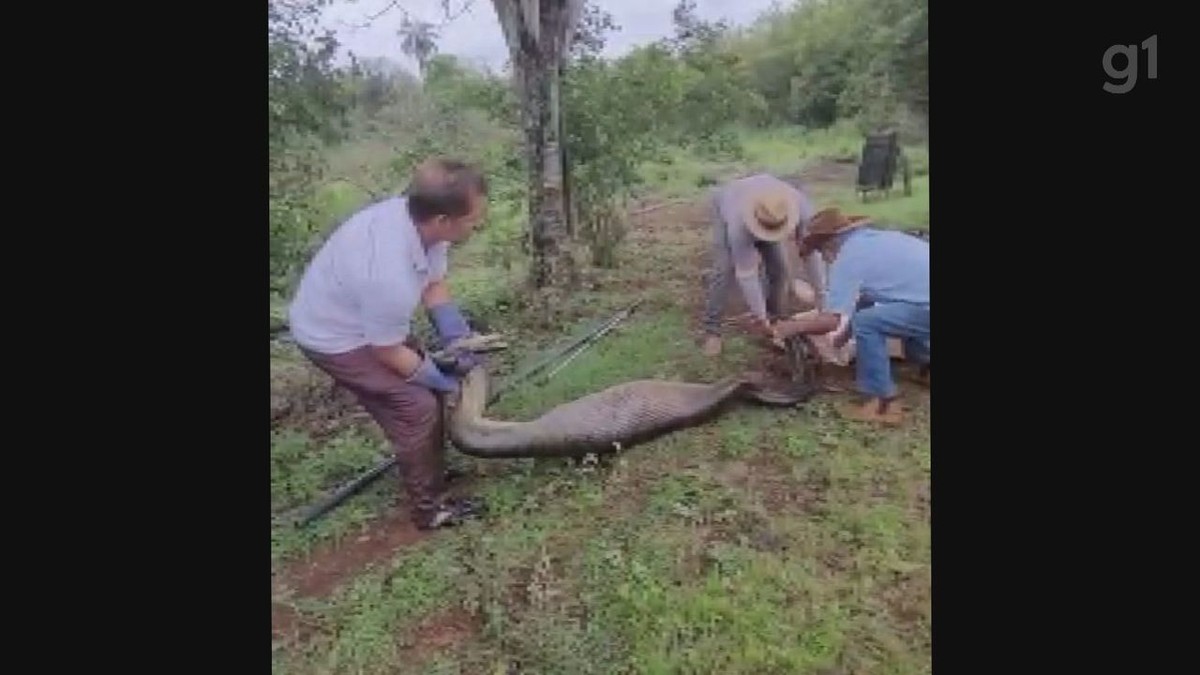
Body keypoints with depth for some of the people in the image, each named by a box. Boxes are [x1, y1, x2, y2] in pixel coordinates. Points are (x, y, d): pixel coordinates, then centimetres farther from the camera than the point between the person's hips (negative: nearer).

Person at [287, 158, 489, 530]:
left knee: (424, 386, 15)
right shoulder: (391, 275, -42)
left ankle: (433, 474, 37)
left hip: (360, 314, 8)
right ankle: (428, 507, 14)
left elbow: (434, 286, -4)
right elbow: (388, 351, -25)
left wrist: (456, 339, -12)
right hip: (335, 336, -8)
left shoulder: (415, 215, -20)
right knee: (416, 407, -6)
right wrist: (440, 378, -11)